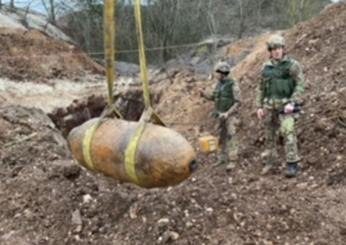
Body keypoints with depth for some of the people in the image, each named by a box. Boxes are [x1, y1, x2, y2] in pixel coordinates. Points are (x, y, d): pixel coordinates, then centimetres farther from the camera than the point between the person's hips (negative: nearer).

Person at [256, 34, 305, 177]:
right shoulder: (266, 67, 10)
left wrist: (292, 103, -19)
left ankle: (292, 164, -15)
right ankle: (271, 162, 26)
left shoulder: (293, 65, -4)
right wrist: (259, 107, 7)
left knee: (288, 131, -18)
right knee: (270, 135, 11)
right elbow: (261, 88, 15)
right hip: (269, 106, 5)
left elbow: (300, 85, -8)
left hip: (286, 105, -5)